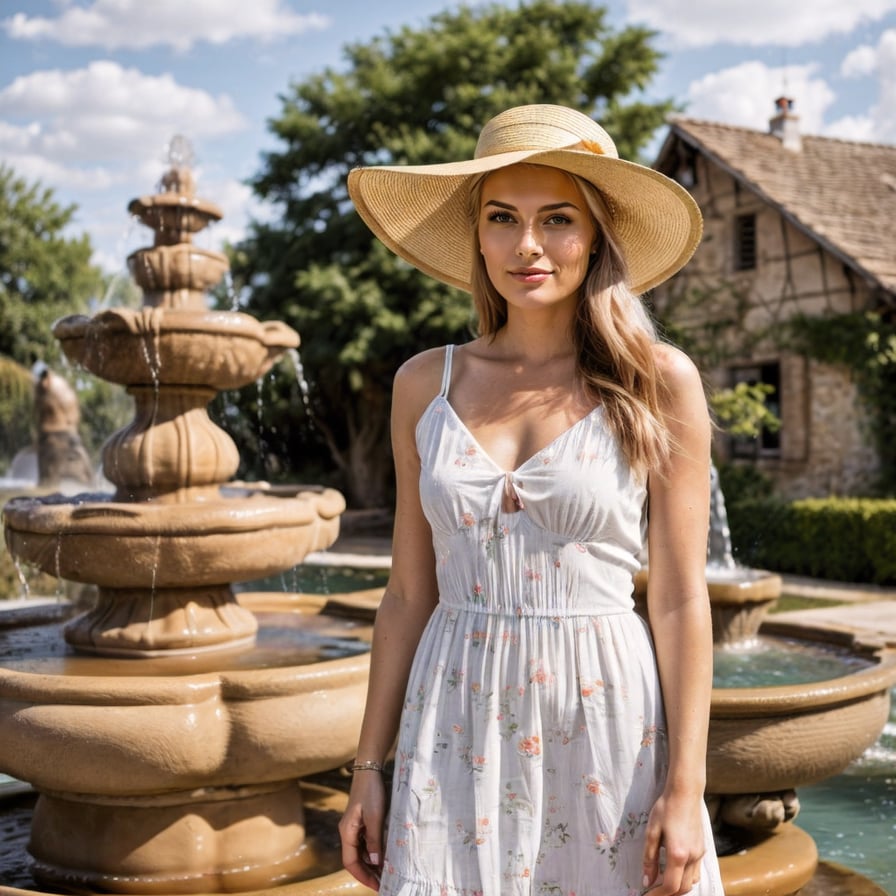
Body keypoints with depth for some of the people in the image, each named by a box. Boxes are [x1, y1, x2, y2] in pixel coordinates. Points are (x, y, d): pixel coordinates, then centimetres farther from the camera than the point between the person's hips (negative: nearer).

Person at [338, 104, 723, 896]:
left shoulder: (659, 384, -4)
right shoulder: (425, 384, 4)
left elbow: (681, 602, -4)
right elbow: (410, 594, 6)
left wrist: (685, 789, -8)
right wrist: (369, 766, 6)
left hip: (607, 720, -2)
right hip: (458, 728, 2)